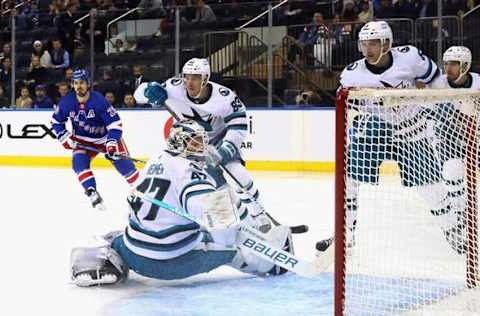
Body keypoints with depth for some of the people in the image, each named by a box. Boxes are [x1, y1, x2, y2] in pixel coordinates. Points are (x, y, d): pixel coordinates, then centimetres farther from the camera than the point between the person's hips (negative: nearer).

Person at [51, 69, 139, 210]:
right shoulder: (66, 102, -16)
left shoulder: (99, 100, -28)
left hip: (106, 136, -3)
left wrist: (112, 142, -37)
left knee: (123, 163, -8)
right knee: (78, 162, -22)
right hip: (83, 140, 3)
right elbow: (56, 121, 1)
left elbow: (115, 122, -27)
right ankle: (92, 194, -18)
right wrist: (64, 136, -12)